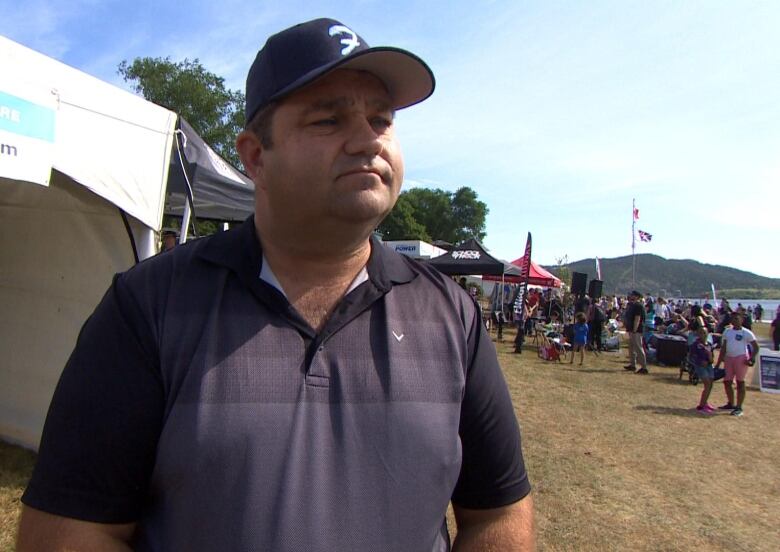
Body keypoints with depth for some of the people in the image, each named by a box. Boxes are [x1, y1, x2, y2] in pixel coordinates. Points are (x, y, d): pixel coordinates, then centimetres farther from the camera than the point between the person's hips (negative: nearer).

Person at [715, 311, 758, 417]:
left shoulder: (746, 333, -4)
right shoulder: (727, 331, 12)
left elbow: (756, 347, -4)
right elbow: (723, 348, 14)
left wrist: (752, 359, -17)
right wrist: (718, 363, 11)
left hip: (741, 358, -6)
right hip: (729, 358, 6)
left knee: (740, 382, -1)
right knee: (727, 381, 9)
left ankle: (739, 408, 5)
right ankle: (730, 404, 25)